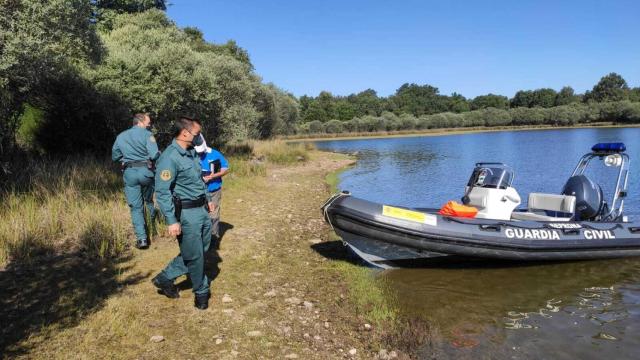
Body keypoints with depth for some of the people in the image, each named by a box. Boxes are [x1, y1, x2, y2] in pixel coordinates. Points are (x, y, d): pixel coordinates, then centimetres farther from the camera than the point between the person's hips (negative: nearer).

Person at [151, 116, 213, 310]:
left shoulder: (192, 152, 8)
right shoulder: (170, 157, -20)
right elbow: (162, 192, -21)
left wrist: (207, 199, 25)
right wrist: (171, 221, -23)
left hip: (202, 209, 9)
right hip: (186, 214, -9)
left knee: (202, 250, 17)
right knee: (195, 255, 5)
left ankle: (165, 277, 30)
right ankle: (201, 292, 27)